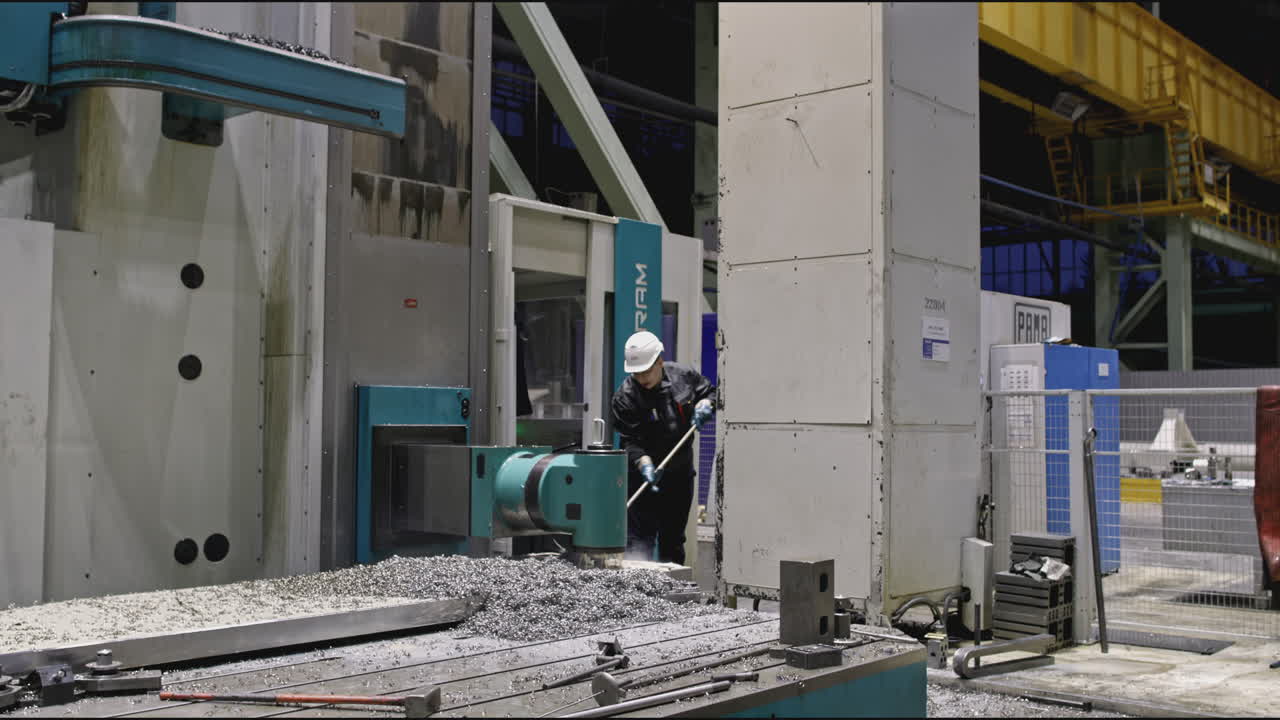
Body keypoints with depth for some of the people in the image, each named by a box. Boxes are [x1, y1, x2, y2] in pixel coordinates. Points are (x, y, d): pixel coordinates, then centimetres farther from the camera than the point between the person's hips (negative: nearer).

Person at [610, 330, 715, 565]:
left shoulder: (684, 375, -4)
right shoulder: (625, 397, -15)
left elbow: (710, 392, 13)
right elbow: (631, 440, -18)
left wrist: (704, 404, -9)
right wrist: (645, 465, -34)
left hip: (681, 475, 4)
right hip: (643, 477, -4)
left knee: (674, 538, 14)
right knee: (639, 537, -10)